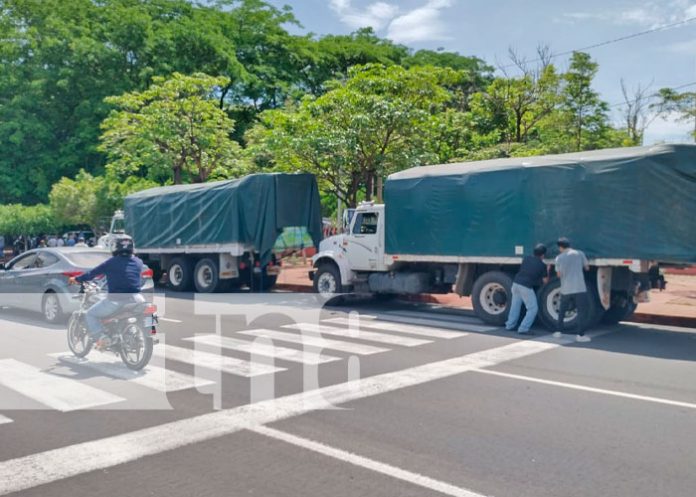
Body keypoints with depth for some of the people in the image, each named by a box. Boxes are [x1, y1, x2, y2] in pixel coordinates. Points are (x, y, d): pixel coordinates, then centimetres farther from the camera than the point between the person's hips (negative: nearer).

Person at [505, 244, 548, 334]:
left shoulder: (526, 258, 11)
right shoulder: (542, 265, -1)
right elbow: (545, 280, 10)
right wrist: (547, 271, 25)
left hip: (516, 283, 6)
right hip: (526, 287, -6)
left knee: (515, 305, 20)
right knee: (533, 308, 5)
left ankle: (510, 325, 27)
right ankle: (523, 329, 0)